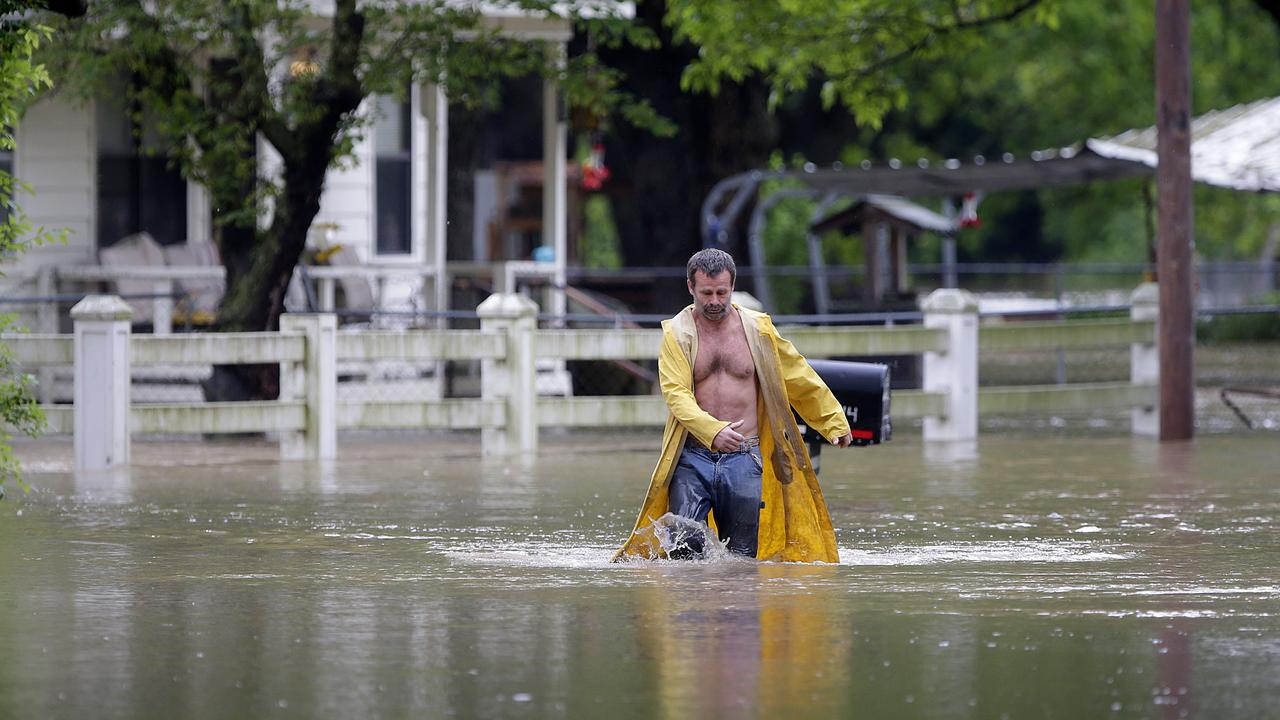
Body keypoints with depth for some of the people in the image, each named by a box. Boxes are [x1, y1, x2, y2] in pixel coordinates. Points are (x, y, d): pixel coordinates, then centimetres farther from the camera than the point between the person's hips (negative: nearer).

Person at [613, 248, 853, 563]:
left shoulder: (757, 329, 7)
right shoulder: (676, 334, 0)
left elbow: (800, 379, 19)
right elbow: (676, 394, -13)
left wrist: (834, 421, 23)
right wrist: (712, 430, -29)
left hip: (744, 459, 2)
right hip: (692, 458, -2)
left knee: (741, 559, 3)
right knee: (685, 550, -15)